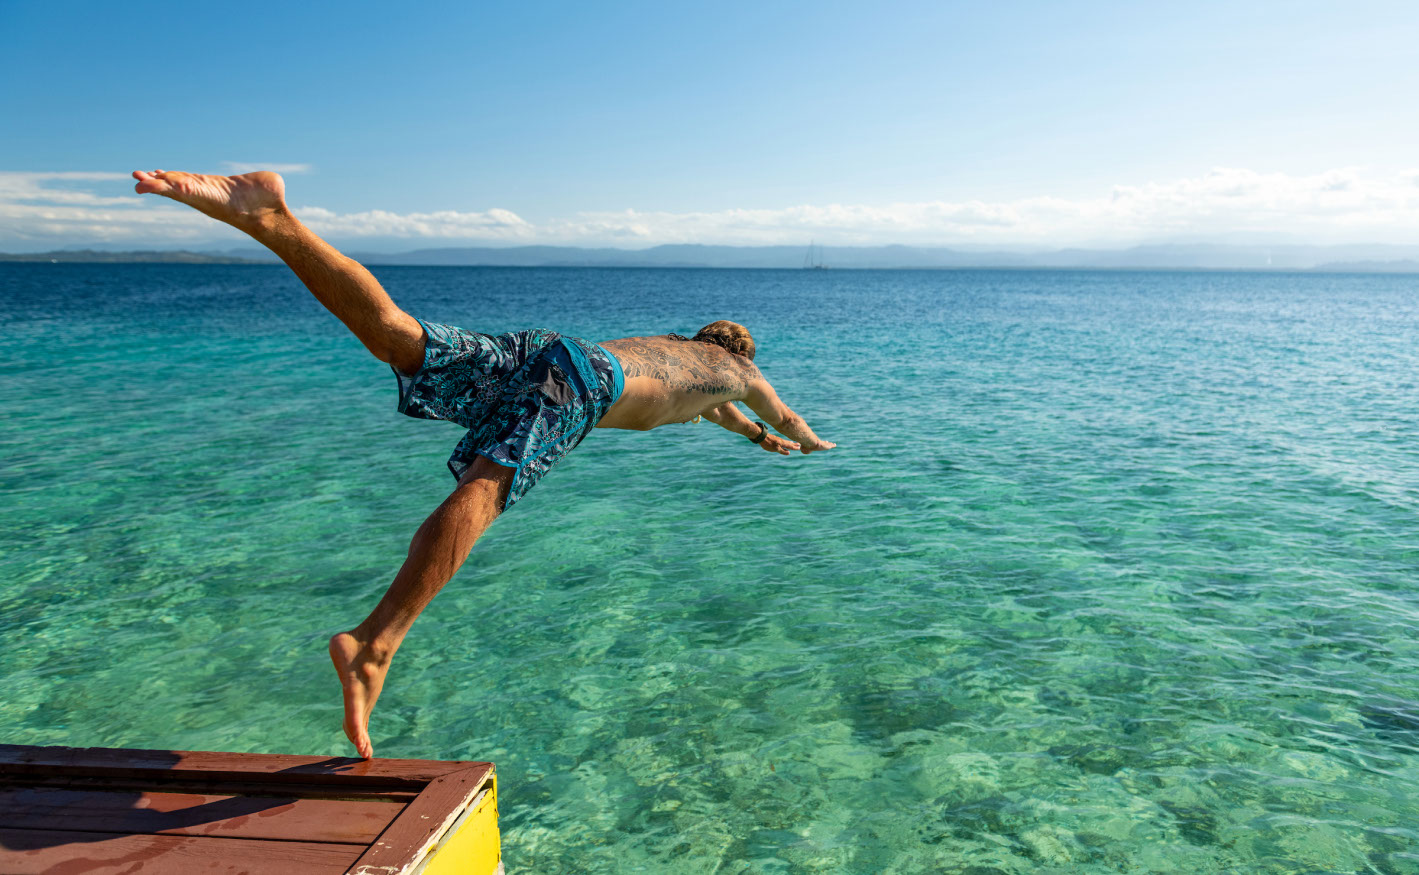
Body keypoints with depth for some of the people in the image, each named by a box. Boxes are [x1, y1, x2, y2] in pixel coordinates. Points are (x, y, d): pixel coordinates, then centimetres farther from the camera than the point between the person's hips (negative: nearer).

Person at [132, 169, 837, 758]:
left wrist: (756, 437, 83)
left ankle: (270, 216, -36)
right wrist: (809, 442, 74)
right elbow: (786, 417, 51)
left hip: (534, 349, 7)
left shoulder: (671, 342, 48)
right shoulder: (734, 366, 33)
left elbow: (698, 403, 69)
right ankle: (375, 644, -49)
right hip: (581, 380, -6)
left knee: (391, 333, -16)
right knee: (481, 491, -30)